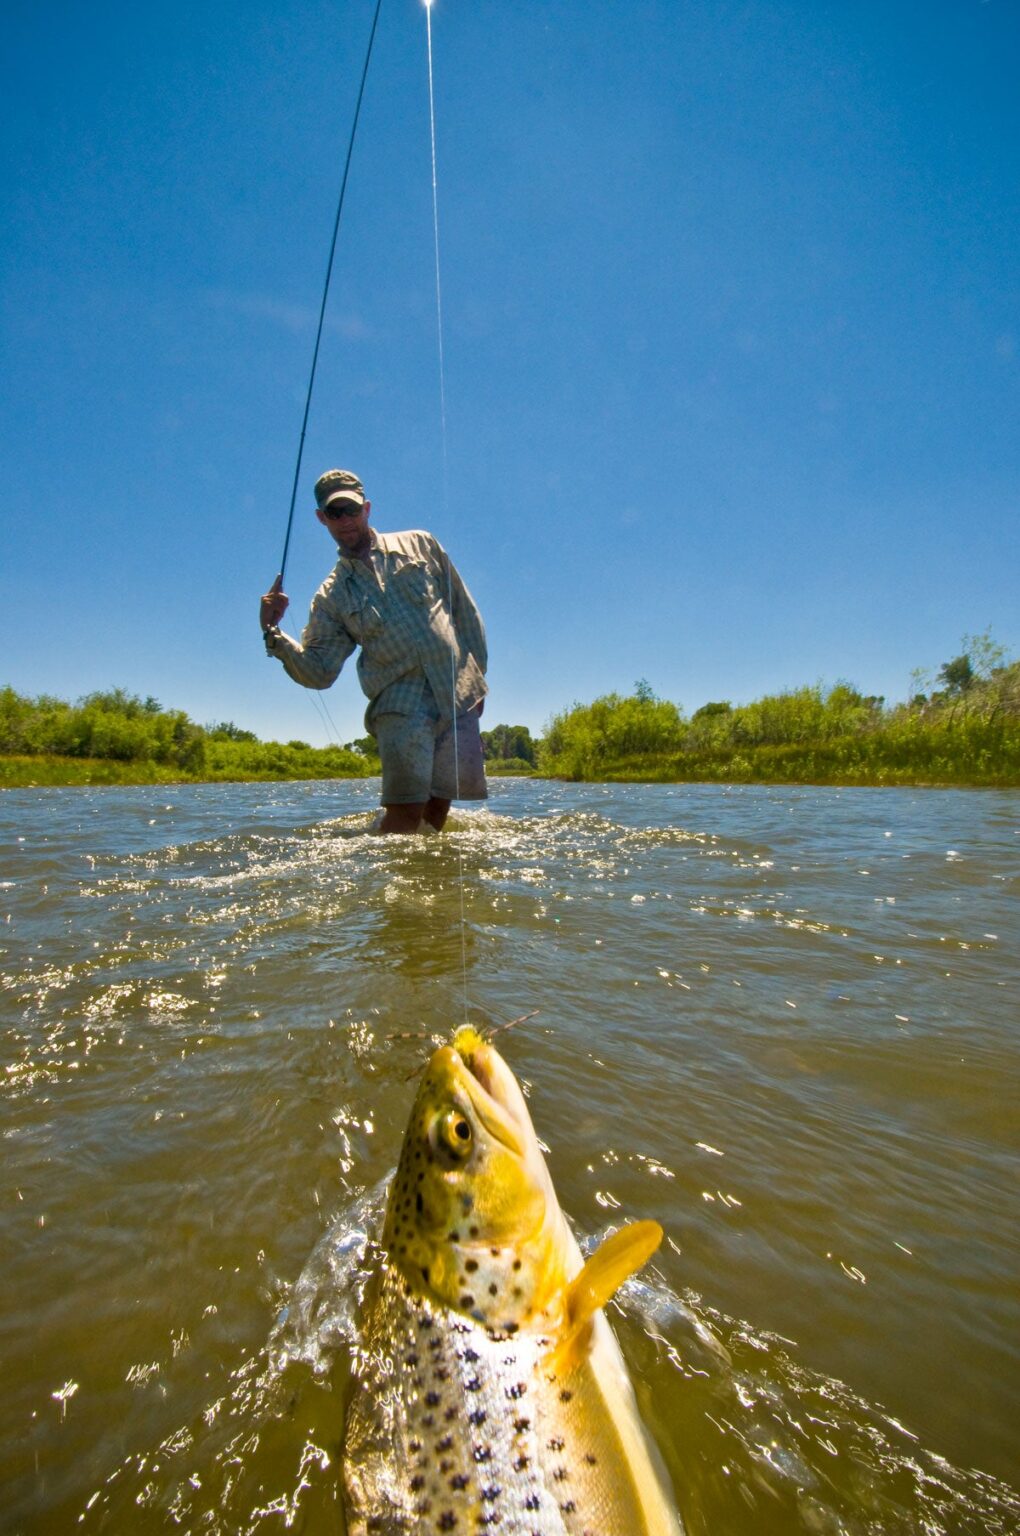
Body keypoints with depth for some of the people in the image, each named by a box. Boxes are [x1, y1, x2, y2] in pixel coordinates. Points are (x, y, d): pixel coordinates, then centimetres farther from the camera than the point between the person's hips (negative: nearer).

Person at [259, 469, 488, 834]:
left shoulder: (420, 545, 12)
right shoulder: (331, 597, 11)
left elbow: (465, 612, 14)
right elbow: (319, 672, 4)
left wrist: (477, 677, 10)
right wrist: (274, 634, -11)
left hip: (459, 696, 1)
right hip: (400, 704, -1)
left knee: (439, 805, 4)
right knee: (406, 810, -13)